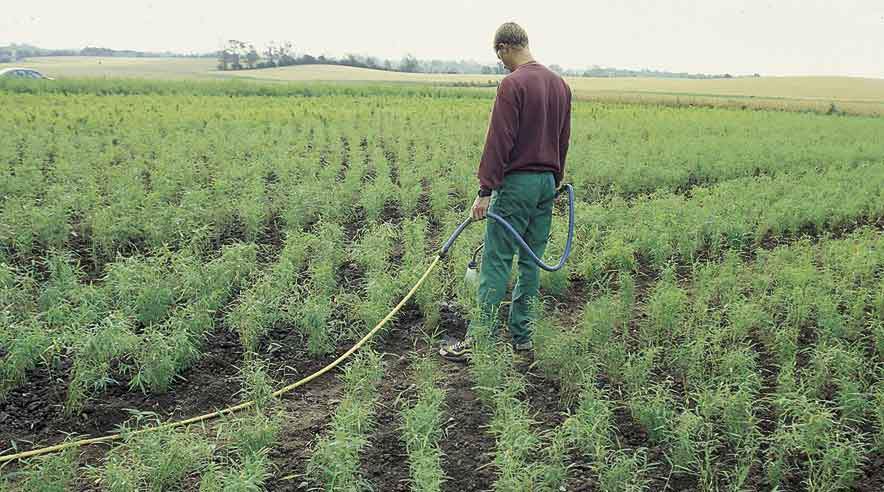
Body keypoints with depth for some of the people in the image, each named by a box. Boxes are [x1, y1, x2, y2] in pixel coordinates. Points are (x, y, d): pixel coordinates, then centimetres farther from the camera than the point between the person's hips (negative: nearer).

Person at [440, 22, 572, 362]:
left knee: (496, 261, -5)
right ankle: (521, 335, 18)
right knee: (531, 261, 11)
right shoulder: (560, 84, 14)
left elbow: (499, 141, -17)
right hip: (547, 181, 8)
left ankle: (478, 340, -2)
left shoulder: (513, 84, -12)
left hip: (517, 183, -8)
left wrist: (485, 190, -16)